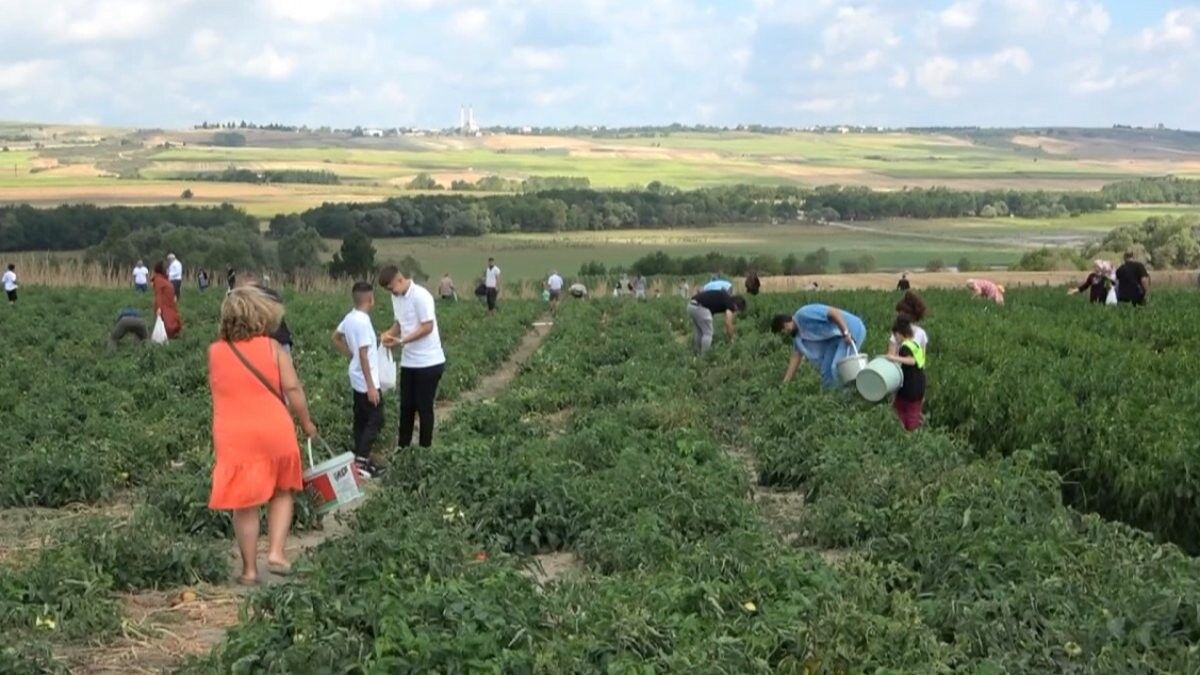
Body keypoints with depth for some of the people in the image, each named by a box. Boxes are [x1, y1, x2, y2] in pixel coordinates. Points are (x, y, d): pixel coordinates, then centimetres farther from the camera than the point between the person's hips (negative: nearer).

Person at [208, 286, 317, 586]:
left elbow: (218, 391, 12)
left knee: (245, 504, 10)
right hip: (274, 433, -1)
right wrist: (306, 423, 4)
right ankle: (276, 552, 6)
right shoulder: (272, 347, -4)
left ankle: (249, 569, 17)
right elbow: (293, 389, -8)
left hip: (233, 439, 1)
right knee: (282, 493, 19)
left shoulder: (214, 351, 1)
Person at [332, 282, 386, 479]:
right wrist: (371, 386, -23)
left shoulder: (349, 318, 4)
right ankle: (361, 463, -4)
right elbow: (363, 355, -25)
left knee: (361, 419, 15)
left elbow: (335, 338, 20)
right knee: (375, 420, -3)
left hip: (357, 381, 9)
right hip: (367, 382, -9)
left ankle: (359, 460, 21)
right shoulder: (363, 321, -23)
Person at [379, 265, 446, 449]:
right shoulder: (396, 297, 5)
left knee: (424, 407, 2)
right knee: (406, 405, 11)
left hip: (428, 362, -7)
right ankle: (403, 446, 22)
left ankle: (425, 449, 14)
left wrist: (401, 341, -23)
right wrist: (389, 334, -4)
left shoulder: (421, 296, -20)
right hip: (408, 361, 7)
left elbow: (428, 327, -21)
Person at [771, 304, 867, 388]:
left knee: (837, 366, -17)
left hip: (852, 329, -10)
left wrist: (845, 333, -28)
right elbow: (796, 357, 11)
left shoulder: (804, 314, -21)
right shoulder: (798, 333, 8)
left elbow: (834, 312, -27)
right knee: (827, 368, 7)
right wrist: (785, 383, 10)